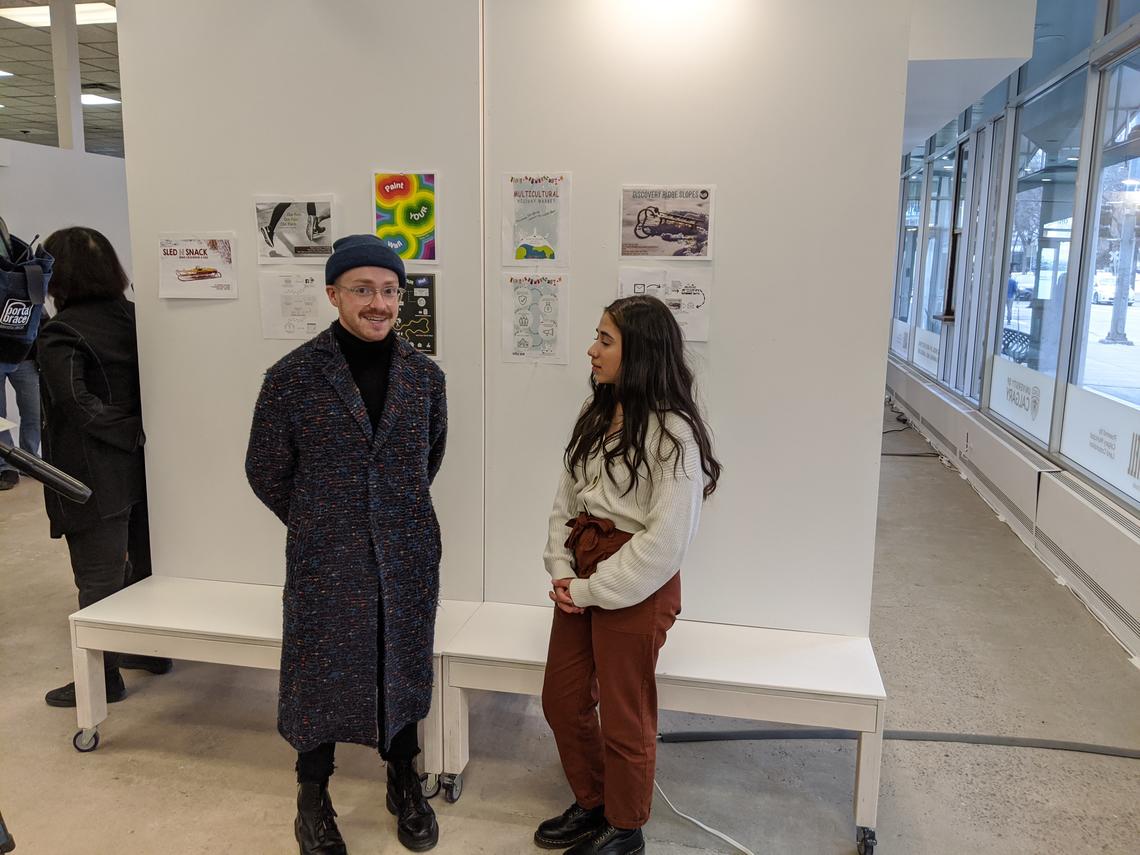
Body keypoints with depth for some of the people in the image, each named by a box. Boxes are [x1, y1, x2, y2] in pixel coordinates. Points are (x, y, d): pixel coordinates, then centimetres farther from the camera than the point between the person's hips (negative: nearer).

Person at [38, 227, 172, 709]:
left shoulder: (59, 334, -15)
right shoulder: (132, 316, 3)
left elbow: (79, 403, -23)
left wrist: (131, 432, -14)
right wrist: (140, 430, 0)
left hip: (97, 477, -7)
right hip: (141, 467, 7)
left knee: (99, 581, 5)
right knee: (145, 562, 20)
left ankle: (103, 678, 18)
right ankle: (153, 651, 35)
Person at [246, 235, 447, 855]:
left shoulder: (424, 375, -1)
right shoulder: (293, 376, -11)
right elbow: (265, 468, 0)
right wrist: (316, 523, 8)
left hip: (408, 556, 3)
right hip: (324, 561, -2)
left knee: (404, 666, 15)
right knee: (320, 670, 10)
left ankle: (403, 783, 38)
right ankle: (312, 797, 33)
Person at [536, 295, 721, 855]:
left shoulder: (672, 433, -17)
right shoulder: (596, 415, 5)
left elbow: (667, 539, -20)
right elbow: (565, 499, 7)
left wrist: (593, 589, -16)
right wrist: (560, 570, -5)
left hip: (637, 584, -7)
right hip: (582, 576, 8)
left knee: (623, 717, 10)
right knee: (561, 699, 17)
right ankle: (590, 804, 42)